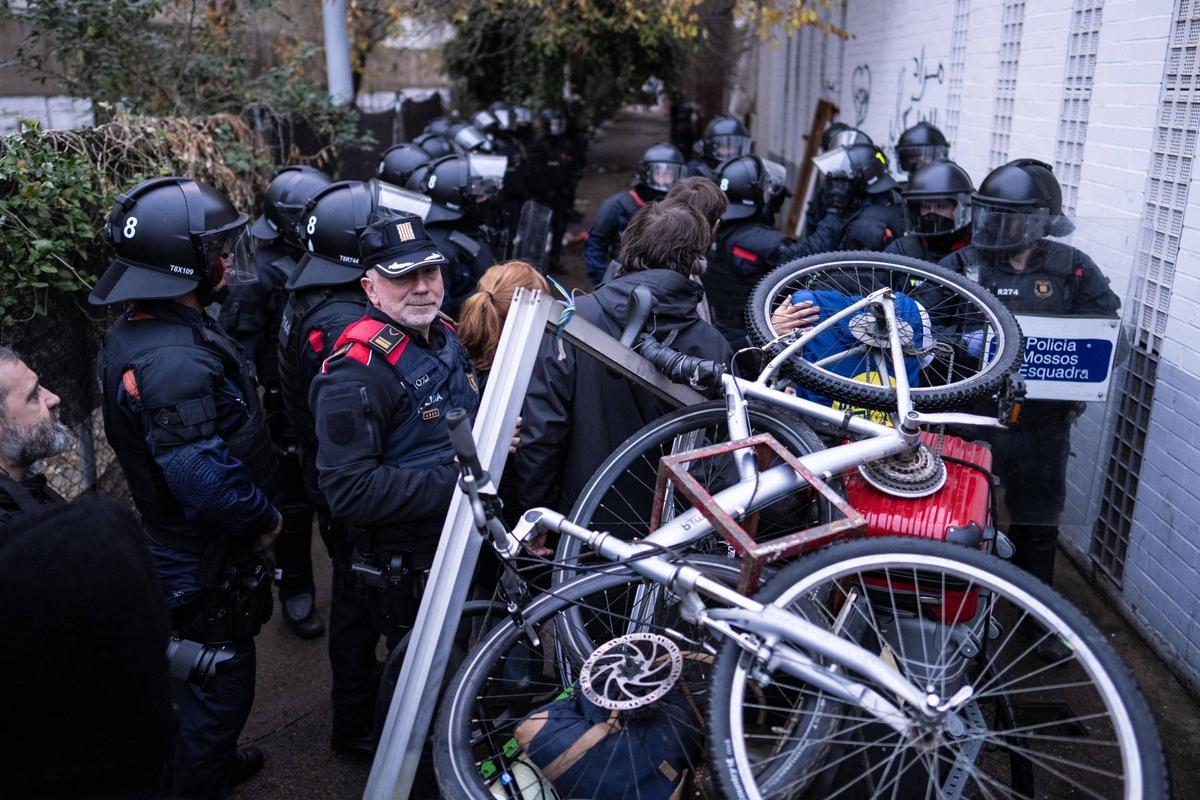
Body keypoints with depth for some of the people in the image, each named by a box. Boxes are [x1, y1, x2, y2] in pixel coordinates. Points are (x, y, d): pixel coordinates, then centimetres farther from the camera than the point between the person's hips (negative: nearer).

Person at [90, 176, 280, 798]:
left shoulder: (136, 329, 2)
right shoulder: (176, 359, -31)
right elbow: (204, 478, -34)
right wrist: (264, 519, -16)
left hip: (173, 543, 10)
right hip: (210, 561, -10)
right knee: (221, 683, 10)